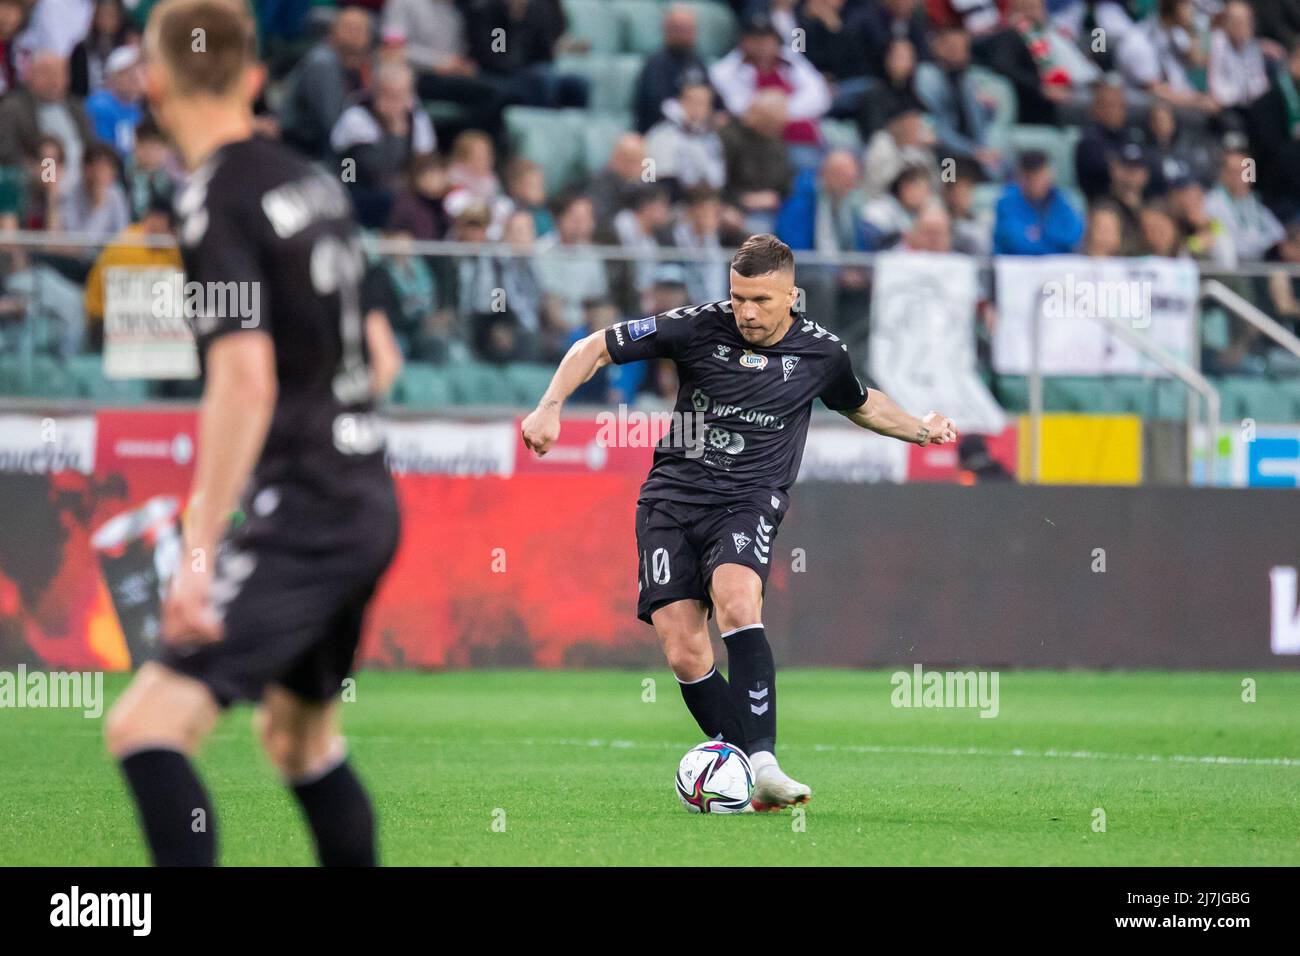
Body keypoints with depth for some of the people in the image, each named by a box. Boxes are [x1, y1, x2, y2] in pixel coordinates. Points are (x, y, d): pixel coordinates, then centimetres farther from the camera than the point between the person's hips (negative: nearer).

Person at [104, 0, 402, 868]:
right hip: (369, 500, 9)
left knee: (146, 727, -16)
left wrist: (200, 551, -23)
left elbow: (246, 378, -23)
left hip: (299, 516, -9)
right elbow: (379, 355, 20)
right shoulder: (313, 182, 12)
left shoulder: (217, 201, -13)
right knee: (301, 732, 25)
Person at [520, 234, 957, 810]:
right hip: (672, 497, 1)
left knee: (736, 601, -32)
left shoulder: (822, 352, 3)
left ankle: (763, 764, -35)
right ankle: (750, 777, 0)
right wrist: (551, 406, -11)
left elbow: (860, 403, 27)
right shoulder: (698, 327, -5)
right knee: (684, 655, -12)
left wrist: (921, 431, 13)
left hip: (750, 500, -1)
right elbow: (595, 348, 2)